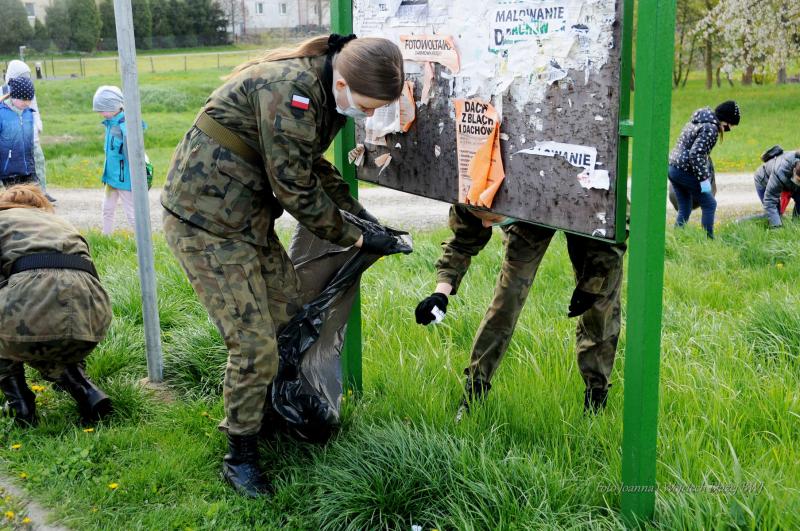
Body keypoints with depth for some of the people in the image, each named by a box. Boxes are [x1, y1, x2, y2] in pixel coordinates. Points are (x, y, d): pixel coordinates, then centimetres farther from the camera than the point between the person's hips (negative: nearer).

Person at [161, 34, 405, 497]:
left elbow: (313, 167, 18)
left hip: (248, 215, 9)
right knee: (255, 345, -8)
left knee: (291, 314, 11)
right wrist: (355, 240, -10)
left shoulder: (323, 92, 4)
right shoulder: (290, 92, -26)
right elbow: (296, 191, -23)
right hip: (206, 220, -9)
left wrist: (360, 214, 11)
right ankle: (240, 457, 10)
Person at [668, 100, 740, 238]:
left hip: (672, 167, 9)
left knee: (684, 209, 16)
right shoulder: (711, 128, -15)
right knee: (709, 205, 4)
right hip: (686, 171, -9)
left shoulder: (697, 121, 15)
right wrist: (704, 179, -20)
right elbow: (695, 154, -23)